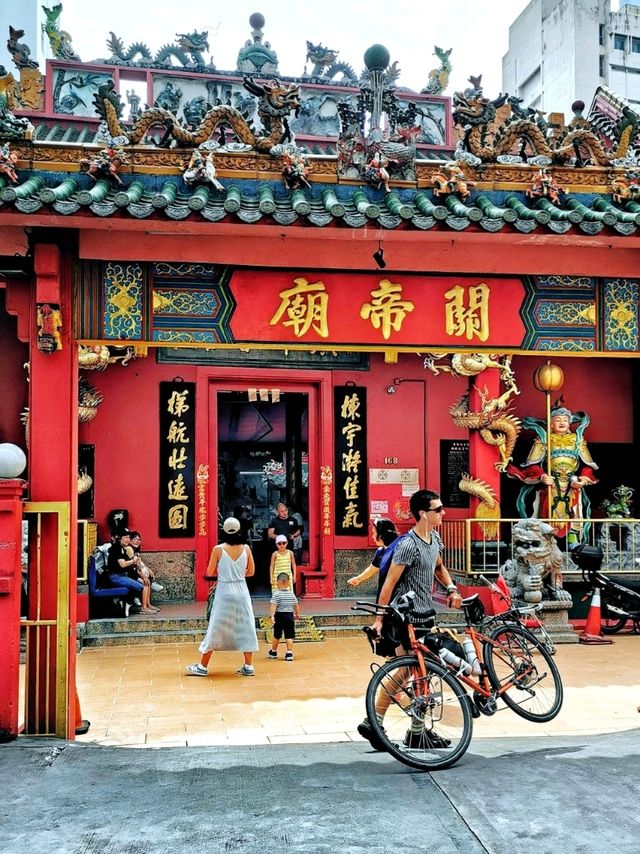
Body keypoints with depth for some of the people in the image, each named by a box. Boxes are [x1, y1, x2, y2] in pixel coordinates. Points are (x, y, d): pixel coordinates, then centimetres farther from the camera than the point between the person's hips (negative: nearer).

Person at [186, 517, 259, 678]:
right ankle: (248, 667, 11)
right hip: (241, 591, 2)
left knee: (216, 629, 5)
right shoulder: (246, 548, -3)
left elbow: (210, 573, -2)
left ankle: (202, 666, 13)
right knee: (245, 628, 9)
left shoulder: (218, 549, -10)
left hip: (224, 593, -2)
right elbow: (251, 572, 6)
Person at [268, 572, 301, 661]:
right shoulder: (292, 594, 5)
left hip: (279, 616, -2)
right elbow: (296, 606, 12)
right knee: (289, 636, 2)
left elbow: (274, 605, -19)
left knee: (276, 636, 12)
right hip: (290, 616, 2)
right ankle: (289, 653, -2)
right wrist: (297, 614, 26)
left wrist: (272, 615, -22)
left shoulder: (276, 594, -8)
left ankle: (273, 652, 27)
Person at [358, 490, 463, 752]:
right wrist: (379, 619, -17)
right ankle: (417, 733, 13)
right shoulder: (408, 545, -20)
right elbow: (389, 583, -18)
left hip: (425, 613, 9)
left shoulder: (434, 538, 7)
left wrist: (451, 588, 7)